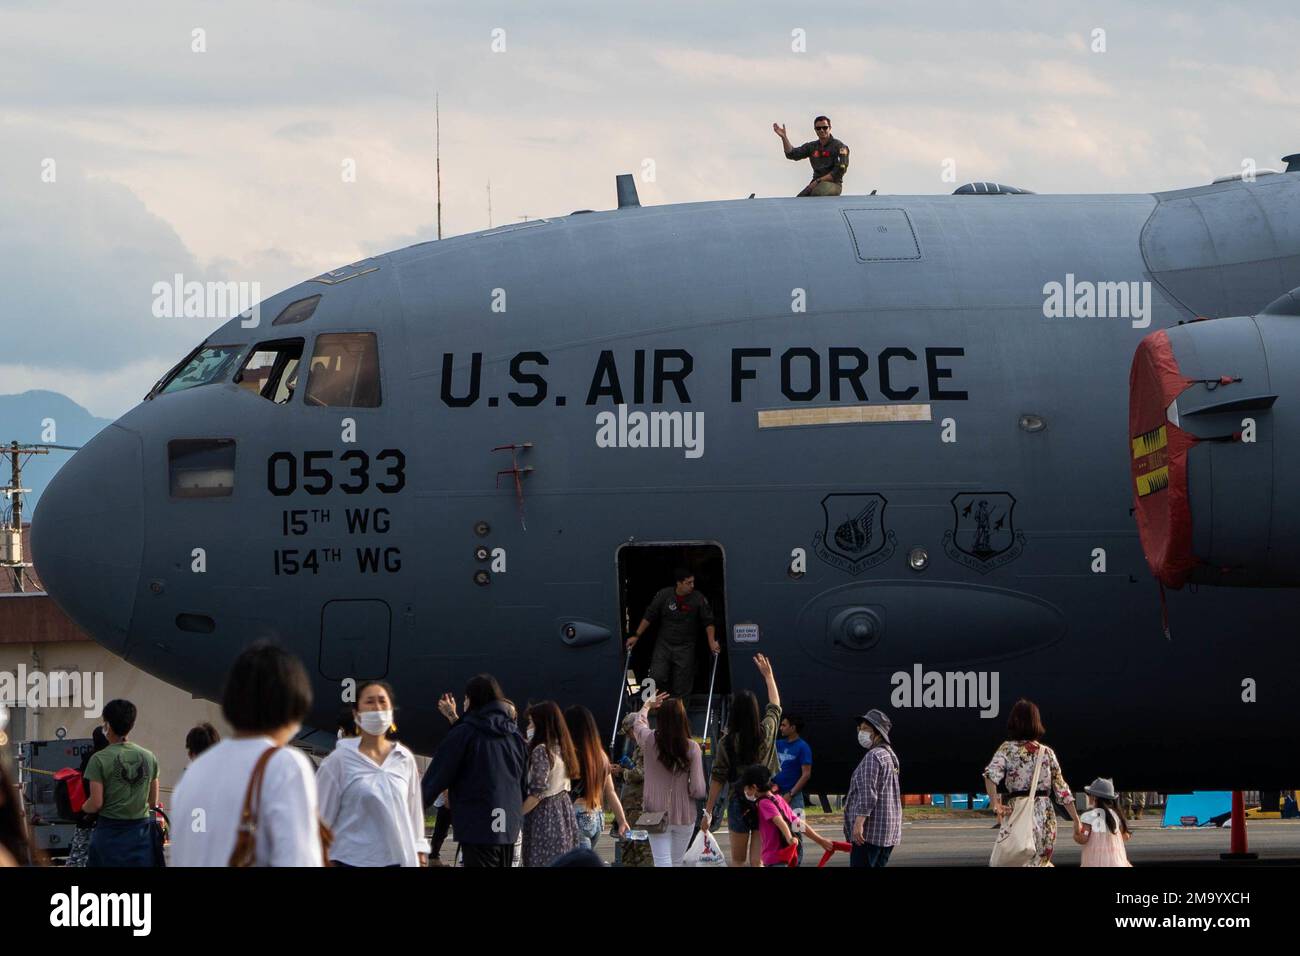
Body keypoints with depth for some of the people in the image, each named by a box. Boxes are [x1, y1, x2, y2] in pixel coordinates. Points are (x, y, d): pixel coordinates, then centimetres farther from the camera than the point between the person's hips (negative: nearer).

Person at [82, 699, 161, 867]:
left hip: (110, 833, -3)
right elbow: (153, 802, 10)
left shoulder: (99, 760, -9)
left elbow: (96, 803, -12)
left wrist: (83, 808, 10)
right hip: (141, 832, 3)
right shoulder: (149, 758, 5)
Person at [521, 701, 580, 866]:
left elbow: (537, 792, -20)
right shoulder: (562, 746, 7)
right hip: (564, 808, 8)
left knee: (543, 862, -5)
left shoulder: (542, 750, -16)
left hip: (545, 813, -8)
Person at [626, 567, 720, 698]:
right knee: (656, 678, -12)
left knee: (682, 689, -2)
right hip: (663, 644, 1)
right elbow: (649, 617, 2)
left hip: (686, 647, -1)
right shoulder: (663, 595, -6)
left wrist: (712, 642, -12)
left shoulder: (699, 599, -8)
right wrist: (636, 636, 2)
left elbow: (708, 622, -1)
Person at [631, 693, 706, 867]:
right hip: (685, 816, 0)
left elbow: (638, 721, 16)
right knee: (676, 862, 18)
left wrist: (647, 706, 36)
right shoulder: (692, 748, -14)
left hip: (657, 814, 0)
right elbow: (698, 790, -14)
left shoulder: (650, 741, -10)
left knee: (663, 863, -3)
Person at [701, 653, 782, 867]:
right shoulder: (766, 732, -3)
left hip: (739, 801, -1)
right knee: (757, 861, 0)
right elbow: (775, 705, 17)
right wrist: (768, 675, 30)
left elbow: (717, 779, -8)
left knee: (738, 861, 14)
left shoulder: (728, 742, -9)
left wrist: (709, 811, -1)